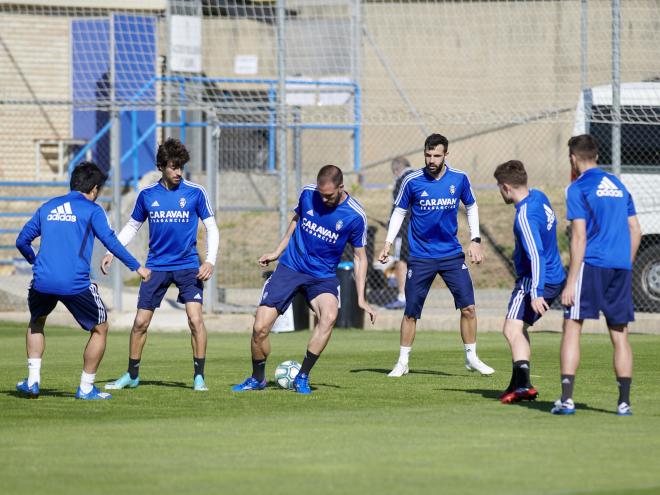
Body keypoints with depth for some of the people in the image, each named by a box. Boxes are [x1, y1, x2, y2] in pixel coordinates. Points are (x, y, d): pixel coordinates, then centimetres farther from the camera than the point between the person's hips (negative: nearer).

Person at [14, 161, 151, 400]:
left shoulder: (48, 207, 18)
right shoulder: (91, 210, 5)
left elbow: (22, 240, 20)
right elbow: (110, 241, -4)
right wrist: (137, 267, 4)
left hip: (42, 281, 4)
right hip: (76, 283, -4)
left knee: (36, 322, 31)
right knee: (100, 329, 14)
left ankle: (33, 380, 20)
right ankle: (86, 387, 14)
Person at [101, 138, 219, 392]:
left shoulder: (195, 192, -5)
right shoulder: (147, 194, 2)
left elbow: (211, 228, 1)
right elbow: (132, 226, 14)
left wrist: (210, 261, -12)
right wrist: (111, 252, 3)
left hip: (188, 265, -2)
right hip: (156, 265, 2)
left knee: (195, 318, -17)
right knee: (140, 322, 2)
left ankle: (199, 376, -6)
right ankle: (132, 375, 19)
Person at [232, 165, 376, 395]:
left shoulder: (355, 216, -12)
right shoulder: (308, 193, -5)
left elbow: (359, 257, -2)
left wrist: (361, 298, -6)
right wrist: (277, 251, 17)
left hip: (323, 276, -2)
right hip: (290, 268, 2)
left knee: (329, 316, -32)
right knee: (260, 328, -8)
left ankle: (302, 378, -20)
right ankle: (257, 378, 18)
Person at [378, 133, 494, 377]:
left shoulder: (459, 179, -2)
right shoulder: (412, 181, -7)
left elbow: (471, 207, 13)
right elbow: (399, 212, 5)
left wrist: (475, 240, 5)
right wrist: (388, 242, -5)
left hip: (452, 254, 1)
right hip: (421, 256, -1)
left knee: (468, 307, -4)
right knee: (411, 312, -1)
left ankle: (472, 357, 12)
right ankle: (402, 362, 14)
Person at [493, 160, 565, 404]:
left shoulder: (525, 216, -23)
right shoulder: (539, 197, 7)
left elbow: (536, 256, -30)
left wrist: (536, 292, -34)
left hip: (534, 281, -10)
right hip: (555, 278, 10)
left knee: (513, 328, -18)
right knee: (519, 327, 21)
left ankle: (522, 383, -32)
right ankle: (519, 383, 25)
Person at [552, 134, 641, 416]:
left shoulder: (578, 188, -3)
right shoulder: (618, 186, 17)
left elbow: (579, 237, -10)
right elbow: (635, 231, 16)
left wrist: (571, 282, -11)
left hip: (591, 265, -5)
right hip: (621, 266, 5)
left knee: (571, 329, -1)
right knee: (619, 335, 8)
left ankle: (566, 399, -9)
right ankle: (624, 402, 5)